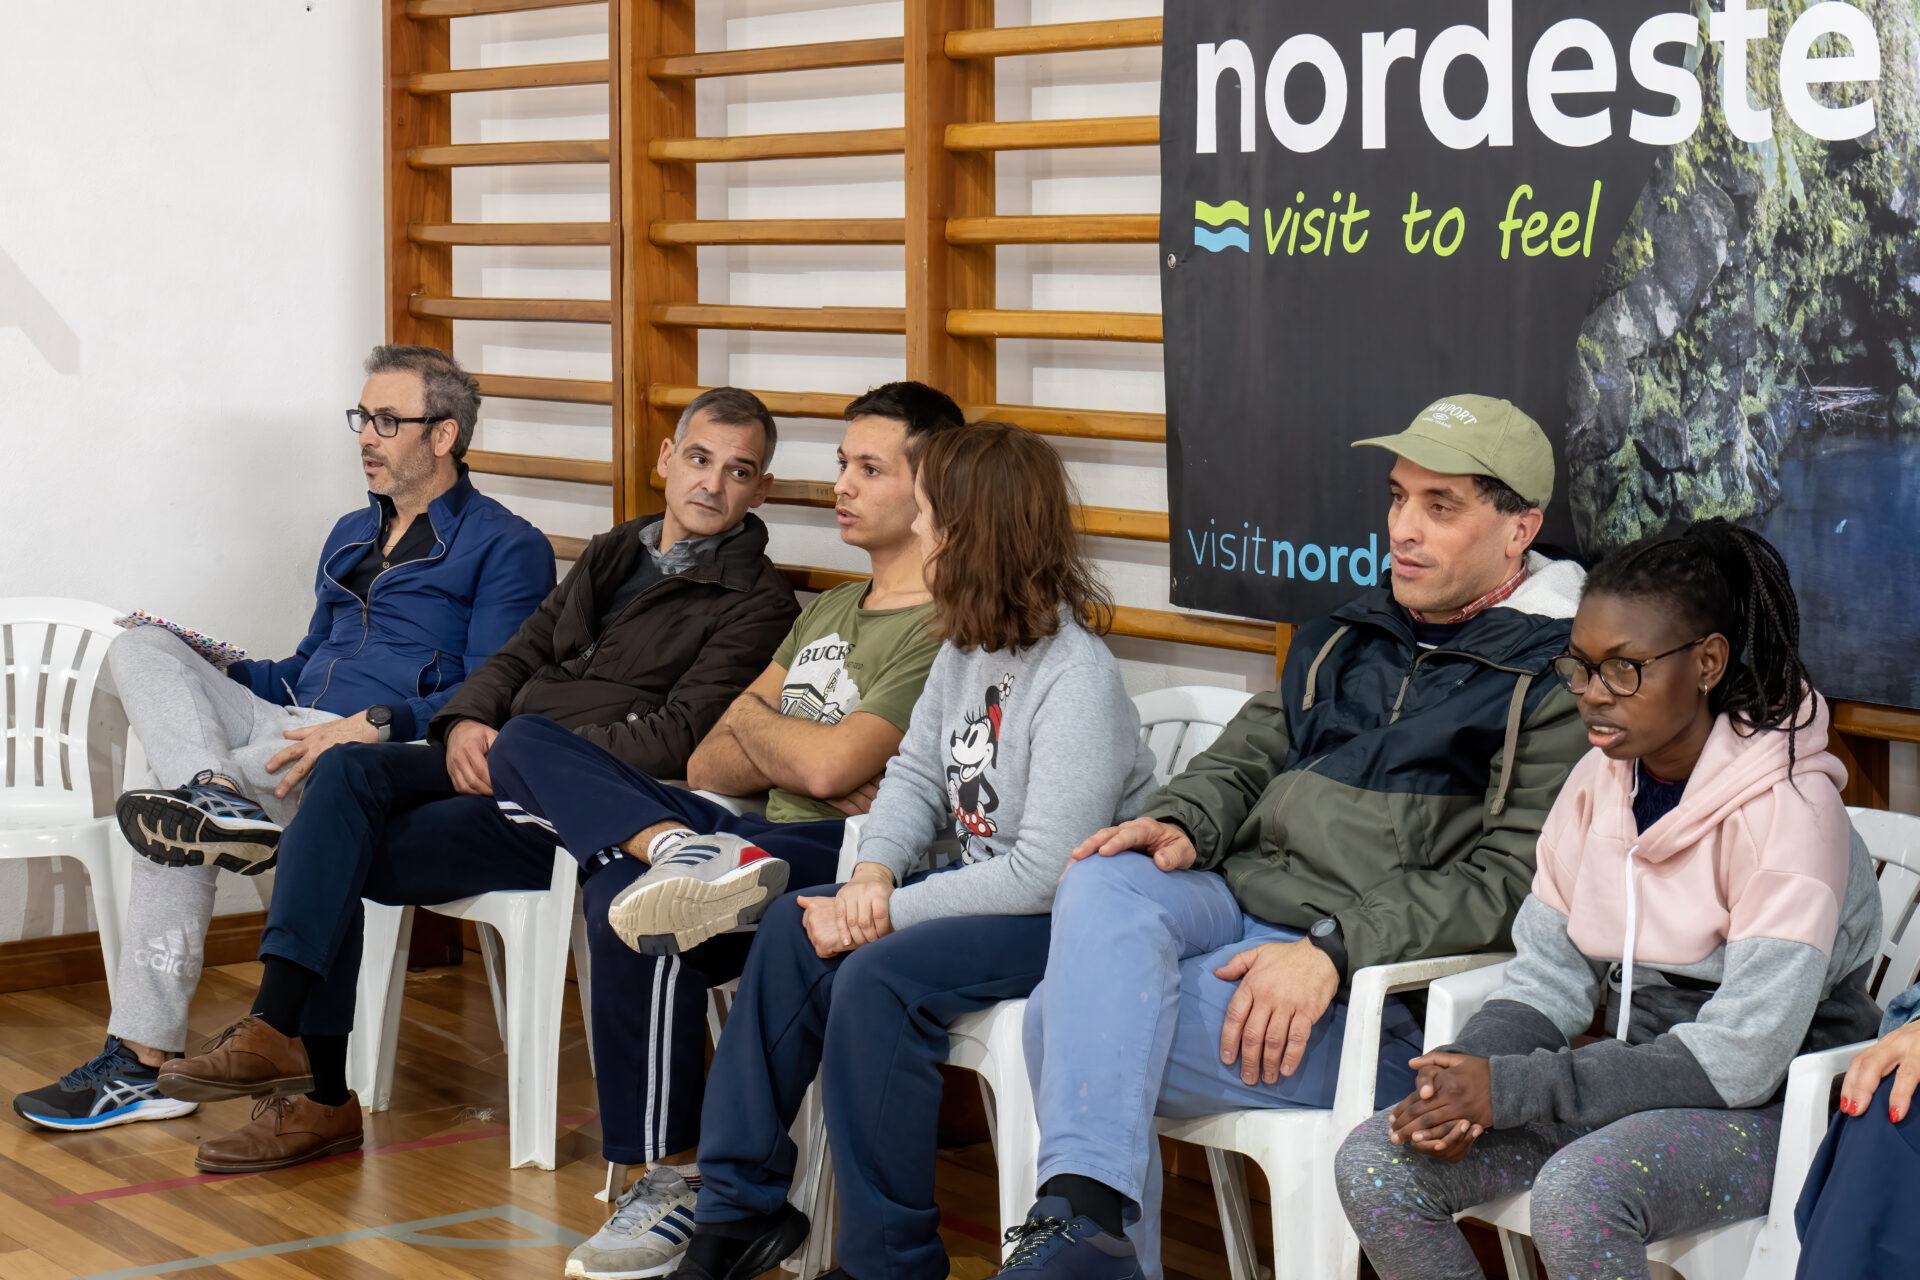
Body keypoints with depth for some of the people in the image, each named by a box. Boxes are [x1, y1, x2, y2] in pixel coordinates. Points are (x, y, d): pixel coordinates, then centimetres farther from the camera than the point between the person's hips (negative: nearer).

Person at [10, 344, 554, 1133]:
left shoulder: (506, 548, 1)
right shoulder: (351, 535, 29)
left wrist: (373, 727, -26)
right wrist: (205, 677, 14)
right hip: (293, 725, 8)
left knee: (170, 819, -29)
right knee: (138, 648, -16)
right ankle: (214, 795, -39)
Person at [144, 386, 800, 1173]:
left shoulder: (756, 601, -1)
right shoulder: (614, 554, 23)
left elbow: (676, 737, -13)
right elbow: (520, 654, 21)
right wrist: (467, 722, -1)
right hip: (496, 759, 7)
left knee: (337, 861, -20)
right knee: (346, 769, -23)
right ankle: (281, 1029, -28)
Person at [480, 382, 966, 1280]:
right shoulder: (830, 609, 24)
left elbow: (829, 769, -17)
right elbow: (711, 766, 18)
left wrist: (750, 715, 5)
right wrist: (802, 757, -3)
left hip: (846, 854, -9)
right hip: (750, 831, 9)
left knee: (624, 905, -33)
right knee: (526, 743, -1)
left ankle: (675, 1183, -20)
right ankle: (683, 854, -30)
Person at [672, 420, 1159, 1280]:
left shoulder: (1076, 679, -23)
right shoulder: (966, 647, 6)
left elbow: (1046, 872, -27)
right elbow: (917, 774, 11)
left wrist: (891, 911, -21)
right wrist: (873, 871, -11)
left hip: (1067, 916, -9)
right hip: (983, 882, 9)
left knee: (877, 977, -27)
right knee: (793, 931, -3)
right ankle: (741, 1207, 5)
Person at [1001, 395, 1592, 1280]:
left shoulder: (1558, 684, -3)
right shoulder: (1347, 637, 22)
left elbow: (1507, 882, -13)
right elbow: (1248, 754, 25)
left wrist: (1332, 947, -23)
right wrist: (1183, 823, 1)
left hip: (1369, 984, -6)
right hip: (1235, 898, 7)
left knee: (1069, 1018, -25)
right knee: (1103, 885, -30)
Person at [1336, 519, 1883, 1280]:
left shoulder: (1787, 804, -18)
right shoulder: (1601, 777, 4)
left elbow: (1740, 1058, -24)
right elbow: (1548, 980, 6)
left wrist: (1511, 1089, -26)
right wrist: (1461, 1081, -17)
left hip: (1770, 1105, -7)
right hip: (1632, 1078, 7)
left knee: (1575, 1192, -36)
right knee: (1373, 1165, -12)